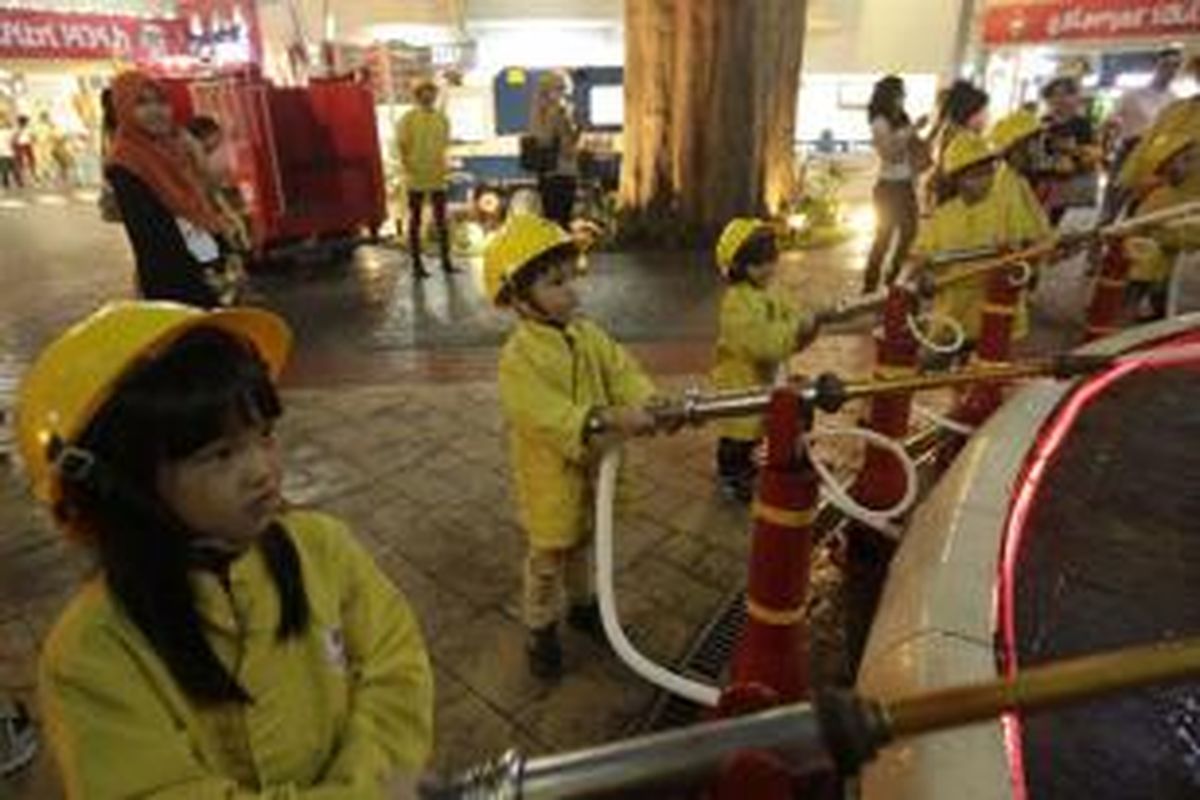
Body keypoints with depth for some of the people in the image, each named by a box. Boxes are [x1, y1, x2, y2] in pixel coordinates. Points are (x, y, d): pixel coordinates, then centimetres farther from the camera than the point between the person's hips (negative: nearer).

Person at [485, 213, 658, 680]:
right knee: (547, 560, 13)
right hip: (551, 477, -6)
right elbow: (547, 413, -35)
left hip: (594, 468, 6)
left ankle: (581, 605, 51)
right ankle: (540, 631, 34)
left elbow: (623, 373, -10)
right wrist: (606, 419, -47)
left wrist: (647, 404, -31)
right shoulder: (519, 355, -24)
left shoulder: (588, 334, -3)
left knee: (582, 545, 27)